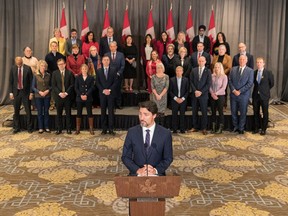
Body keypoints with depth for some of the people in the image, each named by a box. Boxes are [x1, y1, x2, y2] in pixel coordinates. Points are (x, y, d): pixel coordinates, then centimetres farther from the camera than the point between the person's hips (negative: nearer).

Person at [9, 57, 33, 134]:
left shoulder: (28, 68, -6)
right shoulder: (13, 68, 0)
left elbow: (31, 81, -4)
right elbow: (10, 81, 4)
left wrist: (31, 92, -8)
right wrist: (11, 92, -2)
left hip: (25, 92, -2)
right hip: (16, 92, 2)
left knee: (28, 111, 4)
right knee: (16, 111, 8)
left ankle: (29, 128, 14)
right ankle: (16, 128, 19)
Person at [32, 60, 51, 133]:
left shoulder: (48, 75, 4)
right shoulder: (36, 75, -2)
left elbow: (51, 85, 9)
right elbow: (33, 87, -1)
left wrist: (48, 90, -9)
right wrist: (39, 92, -14)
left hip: (47, 96, 2)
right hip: (38, 96, -1)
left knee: (46, 111, 6)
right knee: (40, 112, 4)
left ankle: (47, 127, 14)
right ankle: (40, 128, 12)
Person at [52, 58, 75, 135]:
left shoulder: (69, 73, 4)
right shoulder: (55, 73, 6)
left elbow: (72, 84, 0)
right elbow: (53, 85, 1)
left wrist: (66, 93, -11)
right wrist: (59, 93, -11)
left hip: (67, 96, -1)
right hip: (58, 96, 1)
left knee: (68, 113, 3)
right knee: (59, 113, 4)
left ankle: (68, 129, 9)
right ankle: (59, 129, 10)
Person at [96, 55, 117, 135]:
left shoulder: (113, 70, 5)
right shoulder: (99, 71, 8)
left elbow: (115, 82, 0)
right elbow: (97, 83, 4)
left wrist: (109, 90, -11)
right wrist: (103, 90, -9)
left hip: (111, 93, -1)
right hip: (102, 93, 1)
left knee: (111, 111, 0)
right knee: (103, 111, 4)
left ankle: (111, 129, 3)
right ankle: (104, 129, 9)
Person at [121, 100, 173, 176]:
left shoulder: (165, 134, -1)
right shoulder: (132, 132, 2)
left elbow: (168, 158, 5)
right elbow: (125, 157, 5)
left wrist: (156, 170, -10)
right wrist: (138, 170, -9)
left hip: (157, 174, 0)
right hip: (136, 174, 0)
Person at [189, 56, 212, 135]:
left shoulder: (208, 71, 0)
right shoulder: (193, 70, 8)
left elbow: (208, 83, -5)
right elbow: (191, 82, 4)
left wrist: (201, 92, -12)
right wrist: (195, 91, -9)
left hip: (203, 94, -2)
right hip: (194, 94, 3)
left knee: (204, 112, 1)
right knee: (194, 111, 6)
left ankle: (204, 128, 8)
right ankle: (195, 127, 15)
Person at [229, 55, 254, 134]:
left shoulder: (250, 71, -1)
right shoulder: (233, 69, 8)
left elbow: (250, 83, -8)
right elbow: (230, 81, 4)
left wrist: (240, 91, -14)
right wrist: (234, 90, -11)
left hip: (244, 95, -2)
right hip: (233, 94, 3)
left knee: (243, 113, 5)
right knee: (233, 112, 9)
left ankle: (241, 128, 17)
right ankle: (235, 126, 25)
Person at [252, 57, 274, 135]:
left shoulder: (268, 73, -7)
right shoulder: (254, 72, 3)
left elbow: (271, 84, 3)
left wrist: (265, 90, 7)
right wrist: (257, 89, 9)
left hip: (264, 96, -3)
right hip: (255, 95, 3)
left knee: (265, 113, 5)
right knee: (256, 112, 9)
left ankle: (263, 129, 15)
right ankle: (257, 128, 20)